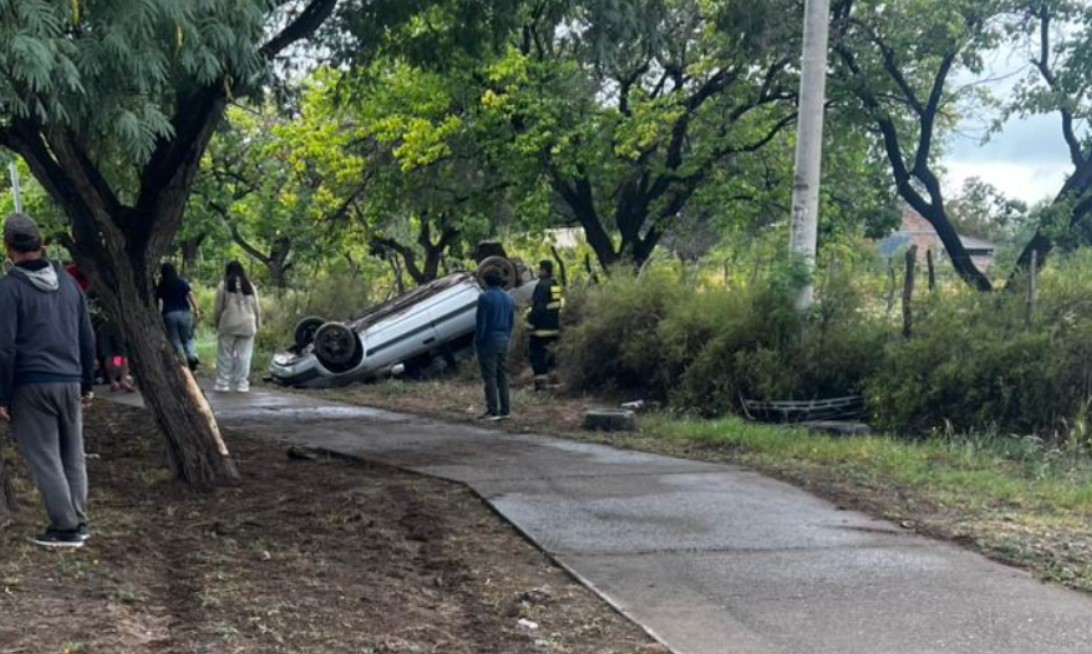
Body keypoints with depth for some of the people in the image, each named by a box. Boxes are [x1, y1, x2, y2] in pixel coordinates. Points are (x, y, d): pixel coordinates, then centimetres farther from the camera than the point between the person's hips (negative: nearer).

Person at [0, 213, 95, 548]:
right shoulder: (68, 282, 10)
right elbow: (87, 338, 13)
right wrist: (86, 384, 20)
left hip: (31, 385, -6)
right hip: (69, 382, 6)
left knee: (45, 458, 0)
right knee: (73, 456, 12)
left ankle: (65, 527, 1)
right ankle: (78, 523, 16)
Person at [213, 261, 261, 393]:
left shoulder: (223, 286, -1)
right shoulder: (250, 286, 8)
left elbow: (219, 308, -1)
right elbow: (256, 308, 9)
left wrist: (217, 323, 11)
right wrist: (257, 325, 16)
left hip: (228, 325, -2)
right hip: (247, 326, 2)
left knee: (225, 355, 4)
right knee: (244, 356, 3)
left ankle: (223, 383, 4)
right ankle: (242, 383, 2)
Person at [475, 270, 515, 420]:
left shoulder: (485, 297, -12)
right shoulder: (508, 298, 11)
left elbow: (481, 321, -13)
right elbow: (512, 322, 14)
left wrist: (477, 339, -5)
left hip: (489, 340, -7)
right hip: (503, 341, 7)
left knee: (490, 376, -5)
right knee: (502, 375, 11)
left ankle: (492, 411, -7)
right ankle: (505, 410, 11)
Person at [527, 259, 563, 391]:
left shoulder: (542, 285, -16)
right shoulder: (556, 285, 13)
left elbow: (537, 308, -22)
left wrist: (530, 325, -18)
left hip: (541, 329, -9)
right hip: (553, 328, 9)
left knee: (537, 356, -5)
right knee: (548, 354, 17)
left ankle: (540, 383, -7)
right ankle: (546, 381, 23)